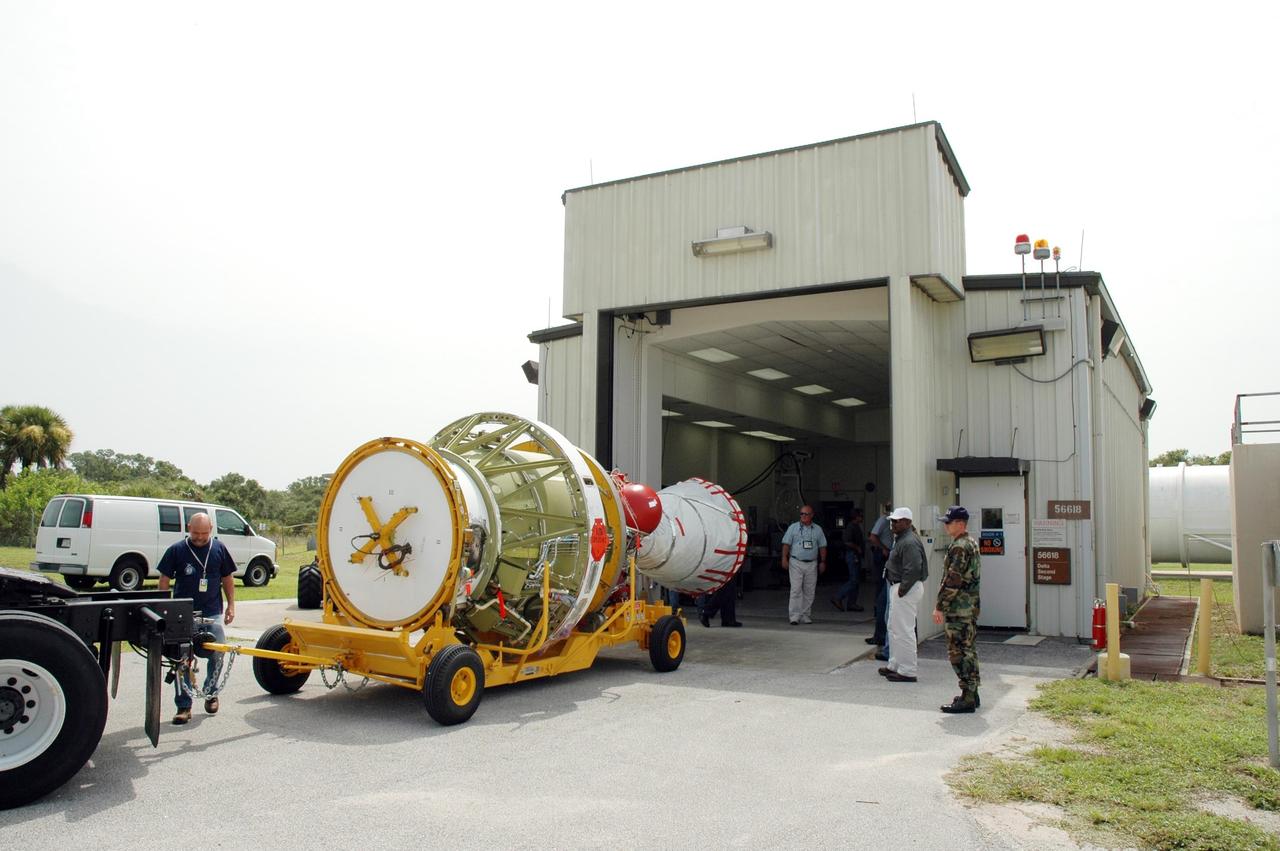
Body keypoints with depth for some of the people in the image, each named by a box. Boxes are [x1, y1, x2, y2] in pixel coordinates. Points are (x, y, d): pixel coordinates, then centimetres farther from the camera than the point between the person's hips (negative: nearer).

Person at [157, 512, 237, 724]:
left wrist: (231, 605, 8)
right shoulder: (176, 550, -2)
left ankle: (210, 693, 24)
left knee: (217, 655, 0)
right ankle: (184, 706, 9)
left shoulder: (219, 549, 4)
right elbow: (164, 581, 2)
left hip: (213, 613, 1)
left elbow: (227, 579, 12)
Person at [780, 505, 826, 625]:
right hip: (796, 563, -3)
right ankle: (794, 616, -10)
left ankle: (805, 616, 13)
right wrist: (784, 558, -7)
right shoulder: (793, 527, 3)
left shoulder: (817, 529, 10)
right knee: (796, 590, -9)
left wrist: (823, 562, 8)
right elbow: (786, 544, 1)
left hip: (812, 564, 3)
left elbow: (822, 547, 13)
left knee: (809, 591, 5)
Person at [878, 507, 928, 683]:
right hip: (898, 587, 11)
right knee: (894, 628, 19)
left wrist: (902, 589, -20)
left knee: (904, 630, -6)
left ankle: (907, 672, 0)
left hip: (907, 589, -11)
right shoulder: (901, 539, 15)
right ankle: (895, 665, 29)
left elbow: (913, 570, -26)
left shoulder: (909, 542, -20)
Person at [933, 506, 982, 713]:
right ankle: (971, 694, 22)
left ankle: (967, 699, -4)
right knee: (969, 650, 15)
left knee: (959, 652, -6)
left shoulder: (959, 547, -18)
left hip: (958, 610, -10)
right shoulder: (972, 543, 14)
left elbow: (952, 580, -22)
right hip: (971, 607, 10)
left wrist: (939, 606, -16)